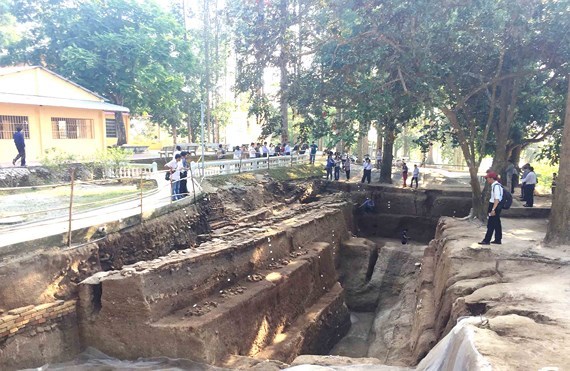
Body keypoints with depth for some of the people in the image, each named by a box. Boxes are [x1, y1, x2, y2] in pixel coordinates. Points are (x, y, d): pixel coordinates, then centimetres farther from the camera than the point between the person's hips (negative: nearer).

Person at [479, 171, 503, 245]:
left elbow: (497, 199, -23)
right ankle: (498, 240, 23)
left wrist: (493, 209, -24)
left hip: (495, 206, -10)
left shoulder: (496, 186, -19)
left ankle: (487, 240, 2)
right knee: (497, 223, 15)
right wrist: (491, 208, 19)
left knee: (491, 224, -4)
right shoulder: (494, 185, 10)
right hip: (496, 206, 10)